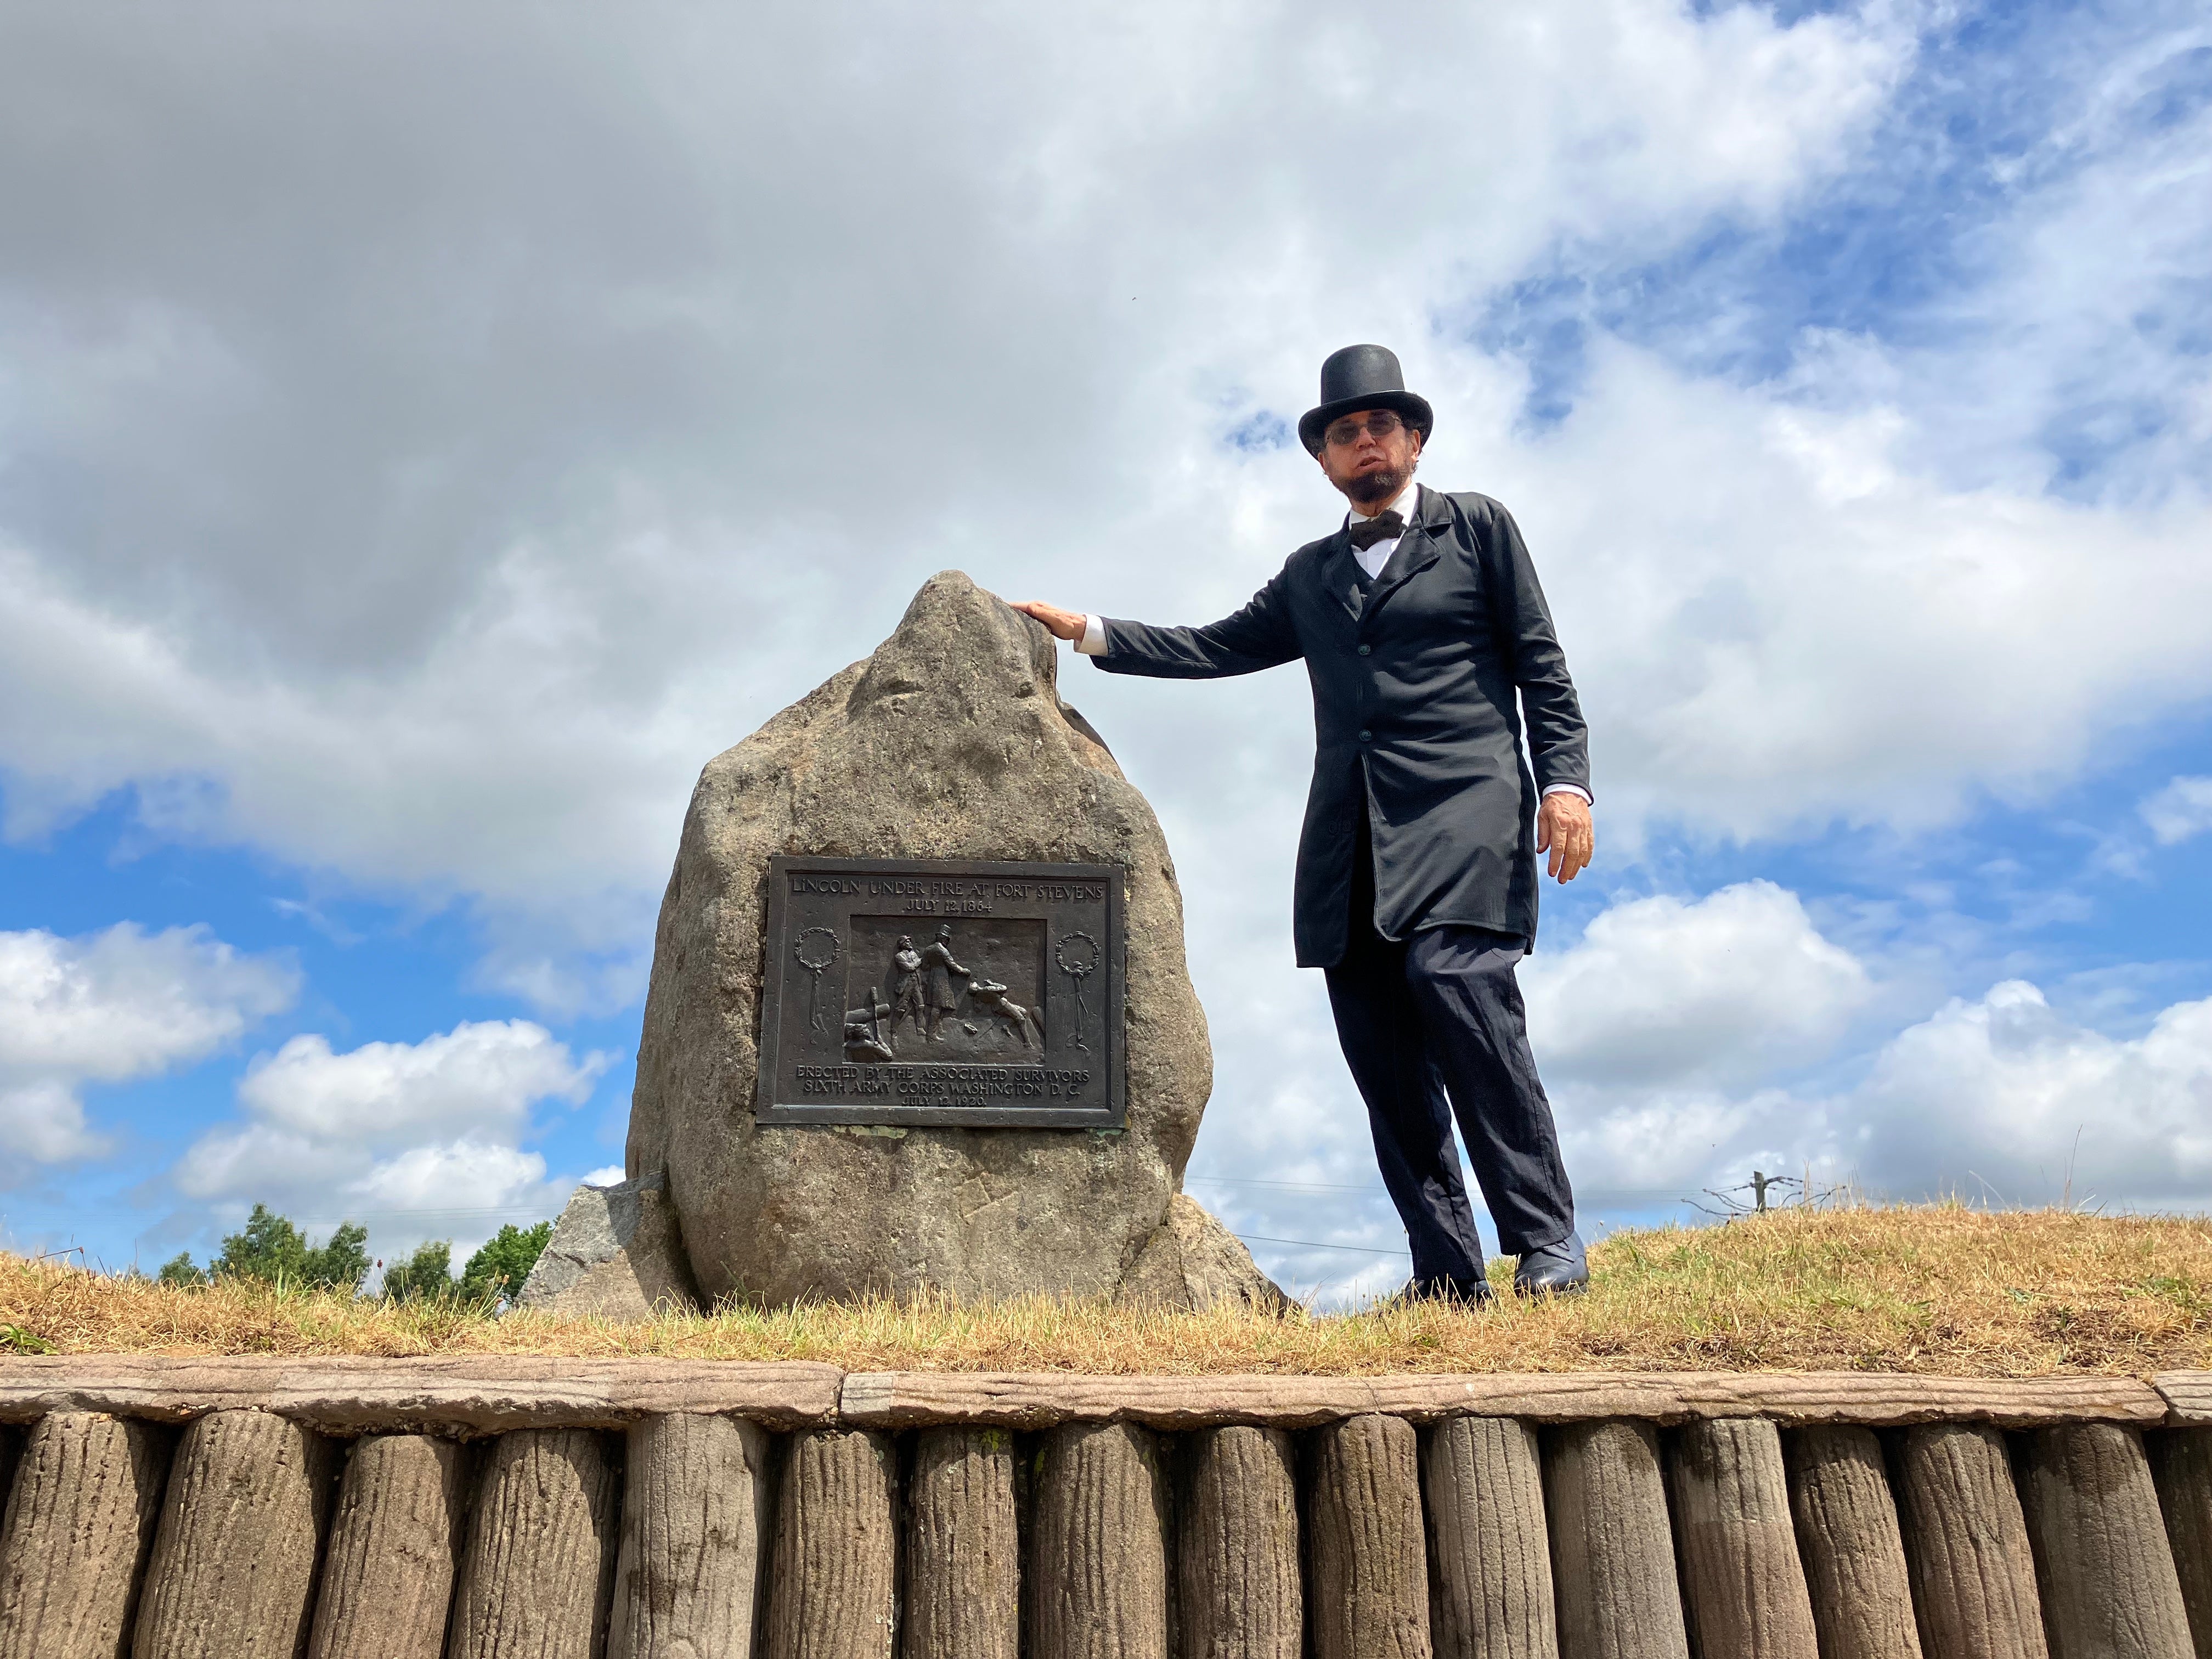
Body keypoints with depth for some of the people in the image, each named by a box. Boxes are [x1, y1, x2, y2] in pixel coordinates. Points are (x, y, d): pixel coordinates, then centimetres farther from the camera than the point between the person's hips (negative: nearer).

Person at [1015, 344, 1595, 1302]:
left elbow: (1541, 666, 7)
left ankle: (1548, 1248, -14)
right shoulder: (1310, 575, 26)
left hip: (1463, 811, -5)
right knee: (1383, 1054, -2)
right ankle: (1447, 1275, 2)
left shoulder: (1478, 528, 13)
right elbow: (1218, 647, 20)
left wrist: (1567, 783, -6)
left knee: (1460, 988, -23)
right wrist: (1088, 632, 13)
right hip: (1351, 842, 5)